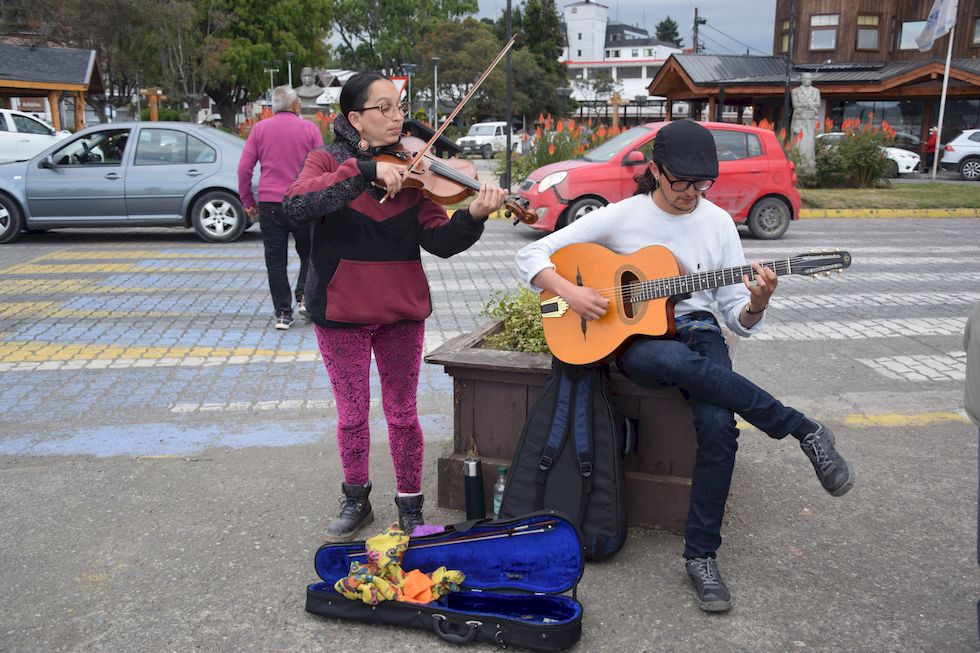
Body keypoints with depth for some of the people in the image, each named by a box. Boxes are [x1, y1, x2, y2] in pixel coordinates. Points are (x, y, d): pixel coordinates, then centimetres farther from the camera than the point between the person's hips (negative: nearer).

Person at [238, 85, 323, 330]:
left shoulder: (260, 129, 4)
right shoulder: (309, 128, 1)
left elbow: (244, 167, 1)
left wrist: (247, 201, 9)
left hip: (270, 203, 1)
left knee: (276, 261, 6)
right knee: (308, 254, 18)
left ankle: (283, 313, 7)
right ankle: (304, 298, 4)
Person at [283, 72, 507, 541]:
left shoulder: (410, 169, -1)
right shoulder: (327, 162, -4)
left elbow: (440, 241, -9)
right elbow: (297, 207, -26)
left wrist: (473, 216, -28)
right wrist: (365, 171, -33)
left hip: (401, 310, 1)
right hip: (341, 311, -1)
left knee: (402, 414, 10)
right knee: (352, 414, 12)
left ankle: (410, 506, 28)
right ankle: (356, 501, 33)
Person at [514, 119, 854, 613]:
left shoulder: (718, 222, 5)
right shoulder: (620, 217, -2)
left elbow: (739, 321, 6)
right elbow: (530, 255, -1)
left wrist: (757, 304, -18)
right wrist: (569, 292, -18)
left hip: (696, 330, 2)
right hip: (635, 340, -2)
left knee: (719, 427, -28)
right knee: (678, 361, -40)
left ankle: (700, 555, -9)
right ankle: (803, 430, -23)